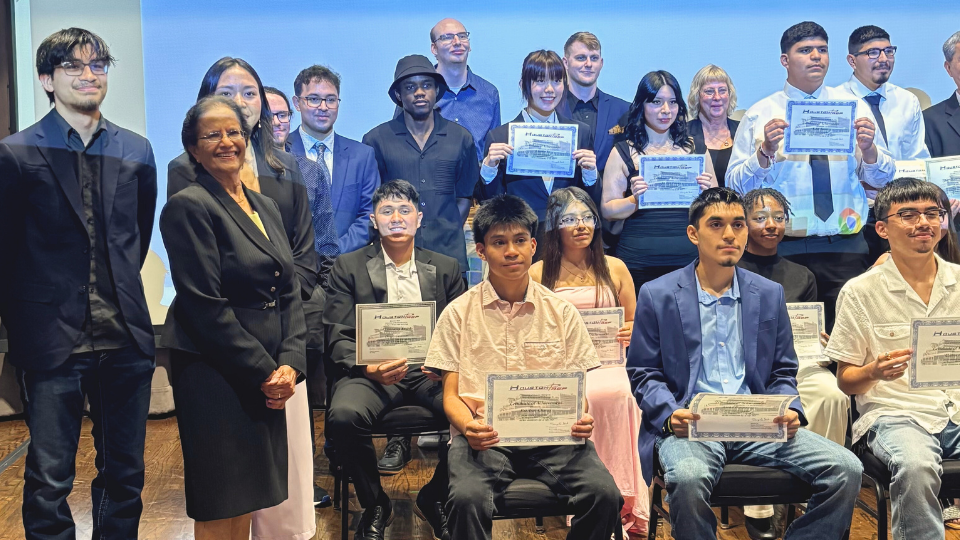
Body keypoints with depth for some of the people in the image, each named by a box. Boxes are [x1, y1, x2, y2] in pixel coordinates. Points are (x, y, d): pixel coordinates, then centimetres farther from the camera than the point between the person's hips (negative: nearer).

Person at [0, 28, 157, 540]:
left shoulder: (136, 151, 7)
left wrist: (119, 294, 13)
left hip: (126, 339, 3)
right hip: (53, 340, -3)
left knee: (125, 475, 12)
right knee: (48, 482, 4)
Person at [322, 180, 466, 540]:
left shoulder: (446, 268, 15)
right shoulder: (348, 267, 9)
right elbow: (339, 339, 3)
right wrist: (369, 369, -18)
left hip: (430, 371, 2)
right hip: (371, 371, -1)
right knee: (343, 415, -34)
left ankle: (434, 497, 1)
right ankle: (374, 504, -5)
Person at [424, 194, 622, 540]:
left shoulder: (562, 312, 13)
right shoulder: (458, 314, 9)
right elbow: (451, 395, 7)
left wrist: (581, 418, -10)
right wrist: (468, 427, -16)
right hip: (484, 435, -2)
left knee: (604, 495, -25)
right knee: (468, 498, -34)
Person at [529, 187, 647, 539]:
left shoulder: (615, 269, 15)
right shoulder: (539, 273, 10)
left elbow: (634, 325, 19)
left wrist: (631, 334, -3)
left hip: (607, 362, 1)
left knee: (616, 395, -34)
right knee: (587, 398, -35)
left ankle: (622, 505, -26)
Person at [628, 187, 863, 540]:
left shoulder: (769, 294, 15)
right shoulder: (657, 295, 5)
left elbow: (783, 372, 16)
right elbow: (643, 373, 4)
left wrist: (788, 412, -5)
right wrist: (670, 414, -15)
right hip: (691, 425, -3)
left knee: (846, 469, -18)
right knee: (688, 478, -37)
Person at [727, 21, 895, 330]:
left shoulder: (854, 108, 9)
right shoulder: (759, 115, 3)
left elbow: (881, 180, 6)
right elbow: (736, 187, -3)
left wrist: (868, 149, -13)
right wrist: (765, 151, -18)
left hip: (845, 247, 2)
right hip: (785, 248, -2)